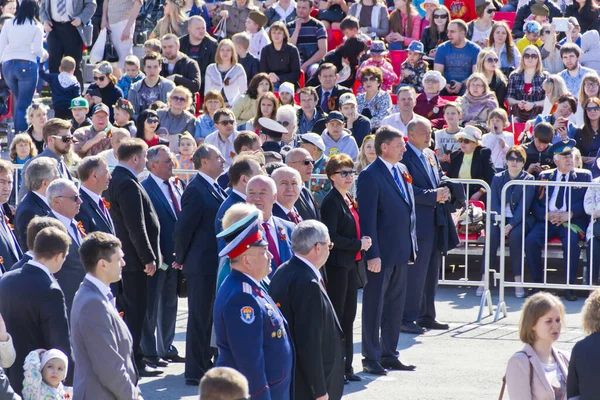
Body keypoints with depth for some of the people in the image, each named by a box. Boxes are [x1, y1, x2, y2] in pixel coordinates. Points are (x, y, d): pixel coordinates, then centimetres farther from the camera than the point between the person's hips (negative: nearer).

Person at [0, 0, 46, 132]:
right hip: (27, 65, -4)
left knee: (18, 101, 21)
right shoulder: (36, 26, 2)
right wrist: (44, 54, 18)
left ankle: (17, 132, 20)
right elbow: (37, 49, -3)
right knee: (24, 104, -2)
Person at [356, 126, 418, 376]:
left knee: (396, 305, 13)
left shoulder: (402, 171, 12)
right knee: (374, 306, 1)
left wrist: (412, 246, 14)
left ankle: (389, 355, 21)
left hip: (401, 252, 8)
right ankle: (371, 358, 7)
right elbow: (367, 217, -16)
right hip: (381, 253, -8)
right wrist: (372, 254, -19)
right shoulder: (370, 176, -13)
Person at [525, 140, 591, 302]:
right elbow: (535, 203, 11)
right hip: (546, 220, 2)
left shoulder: (584, 176, 13)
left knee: (571, 241, -35)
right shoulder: (544, 176, 17)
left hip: (571, 221, -2)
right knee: (530, 240, -27)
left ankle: (570, 285, -24)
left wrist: (569, 214, -12)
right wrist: (546, 215, -9)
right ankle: (537, 282, -14)